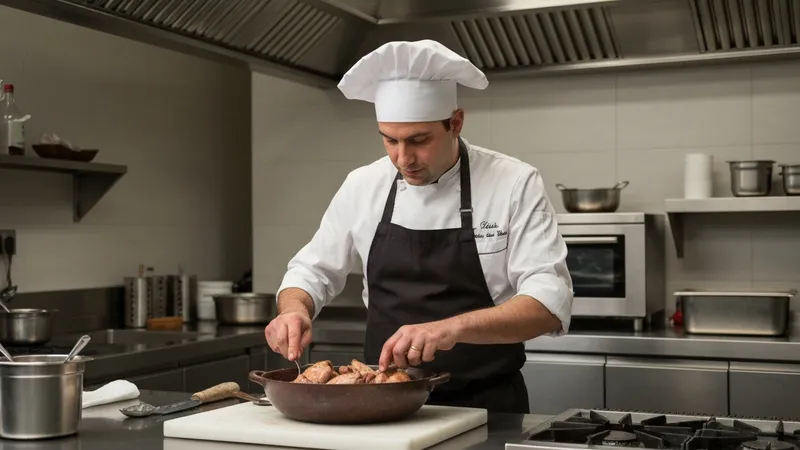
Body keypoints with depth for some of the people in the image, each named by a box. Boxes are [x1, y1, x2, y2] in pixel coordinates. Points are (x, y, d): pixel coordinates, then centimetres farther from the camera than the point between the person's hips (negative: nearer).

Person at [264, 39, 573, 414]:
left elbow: (550, 302, -15)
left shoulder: (514, 185, -8)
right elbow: (312, 270, 14)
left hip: (484, 408, -1)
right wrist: (294, 310, -9)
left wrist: (453, 327, -31)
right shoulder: (362, 186, 3)